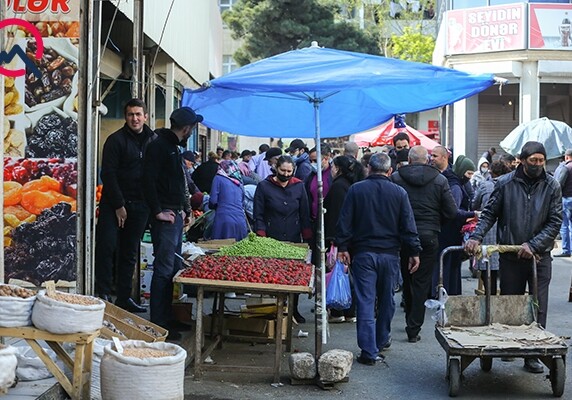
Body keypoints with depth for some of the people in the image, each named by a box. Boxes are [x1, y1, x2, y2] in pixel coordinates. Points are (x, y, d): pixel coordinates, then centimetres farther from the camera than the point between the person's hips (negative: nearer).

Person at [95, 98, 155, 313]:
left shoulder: (153, 140, 7)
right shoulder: (116, 140, -7)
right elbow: (108, 174, -10)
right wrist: (118, 205, -13)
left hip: (139, 205, 4)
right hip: (113, 203, -4)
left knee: (130, 253, 8)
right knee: (107, 247, -10)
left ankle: (124, 297, 15)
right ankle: (102, 294, -2)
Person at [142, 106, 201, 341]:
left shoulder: (173, 147, 18)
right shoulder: (159, 146, -13)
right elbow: (148, 181, -20)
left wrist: (184, 210, 17)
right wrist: (157, 212, -19)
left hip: (176, 216, 10)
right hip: (165, 218, -10)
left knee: (173, 267, 14)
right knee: (164, 269, -8)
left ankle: (167, 318, 23)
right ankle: (158, 324, -4)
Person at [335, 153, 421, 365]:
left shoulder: (356, 190, -3)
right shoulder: (399, 193, 0)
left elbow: (345, 222, -4)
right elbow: (408, 226, 0)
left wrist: (342, 247, 1)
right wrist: (414, 252, 5)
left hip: (363, 253, -1)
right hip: (390, 254, 2)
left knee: (365, 301, -2)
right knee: (386, 299, 18)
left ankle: (369, 351, -7)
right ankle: (382, 339, 34)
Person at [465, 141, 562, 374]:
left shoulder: (551, 186, -1)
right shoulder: (505, 184, -1)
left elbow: (555, 222, -3)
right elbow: (489, 214, 4)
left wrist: (533, 244, -14)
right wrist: (476, 237, -12)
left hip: (539, 256, 0)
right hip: (510, 256, 0)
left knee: (538, 309, 0)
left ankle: (533, 355, 8)